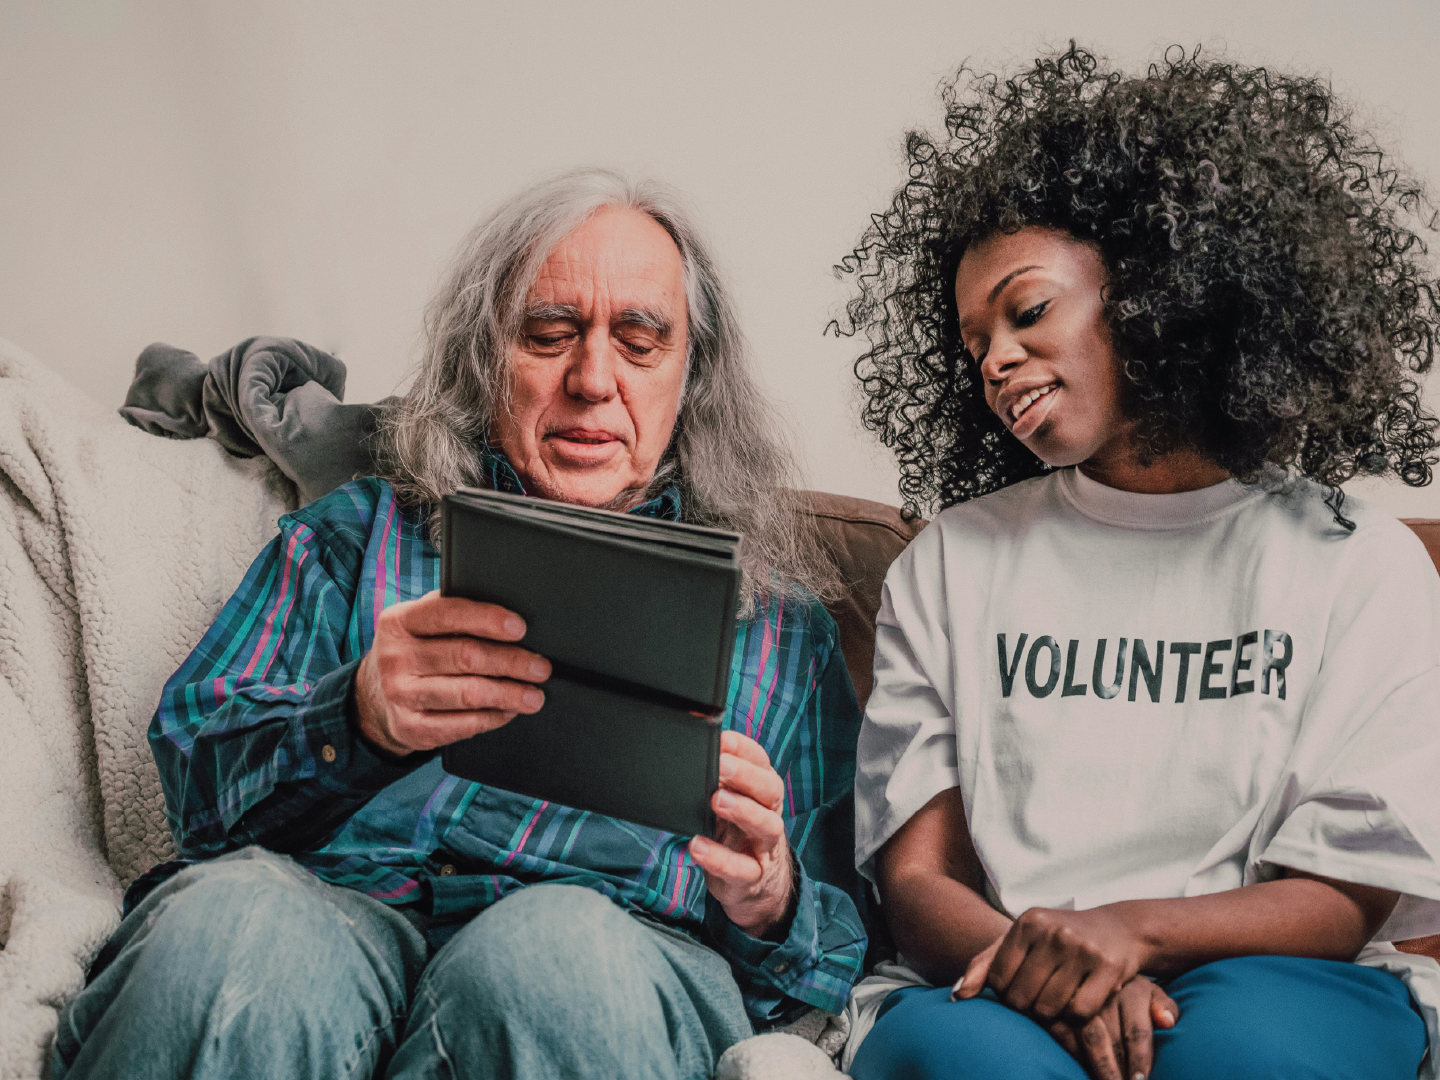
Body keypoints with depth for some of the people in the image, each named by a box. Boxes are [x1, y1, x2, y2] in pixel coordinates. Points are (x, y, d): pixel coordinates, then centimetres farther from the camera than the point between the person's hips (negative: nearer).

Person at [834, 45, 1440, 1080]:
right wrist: (1045, 974, -18)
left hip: (1267, 974, 0)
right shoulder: (952, 563, 13)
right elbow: (916, 878, 5)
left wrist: (1136, 930, -19)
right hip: (991, 976, 1)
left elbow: (1349, 899, 2)